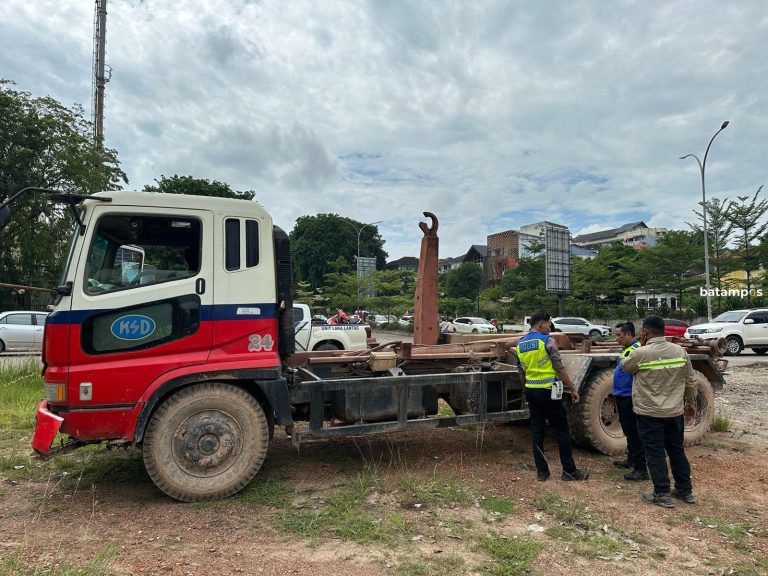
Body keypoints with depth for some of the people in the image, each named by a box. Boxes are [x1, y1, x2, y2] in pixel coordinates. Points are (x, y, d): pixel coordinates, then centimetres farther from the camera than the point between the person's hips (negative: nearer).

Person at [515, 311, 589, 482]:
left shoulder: (520, 344, 8)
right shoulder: (547, 340, -11)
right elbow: (559, 368, -13)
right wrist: (573, 389, -6)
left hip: (531, 391, 6)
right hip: (548, 391, -6)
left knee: (537, 431, 10)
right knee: (562, 431, 5)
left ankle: (542, 472, 14)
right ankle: (569, 471, 12)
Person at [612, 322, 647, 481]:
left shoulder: (636, 350, -19)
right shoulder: (627, 349, 12)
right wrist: (616, 393, 20)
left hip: (630, 398, -10)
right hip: (622, 397, 10)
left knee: (634, 433, -4)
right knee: (628, 431, 21)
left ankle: (641, 469, 3)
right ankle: (632, 459, 34)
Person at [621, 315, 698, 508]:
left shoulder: (641, 353, -18)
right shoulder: (680, 351, -3)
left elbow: (625, 366, 2)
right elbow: (691, 381, 6)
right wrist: (691, 402, 19)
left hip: (649, 414, -5)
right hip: (675, 412, 5)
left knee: (655, 453, 5)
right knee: (677, 450, 19)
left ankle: (662, 494, 11)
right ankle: (685, 490, 30)